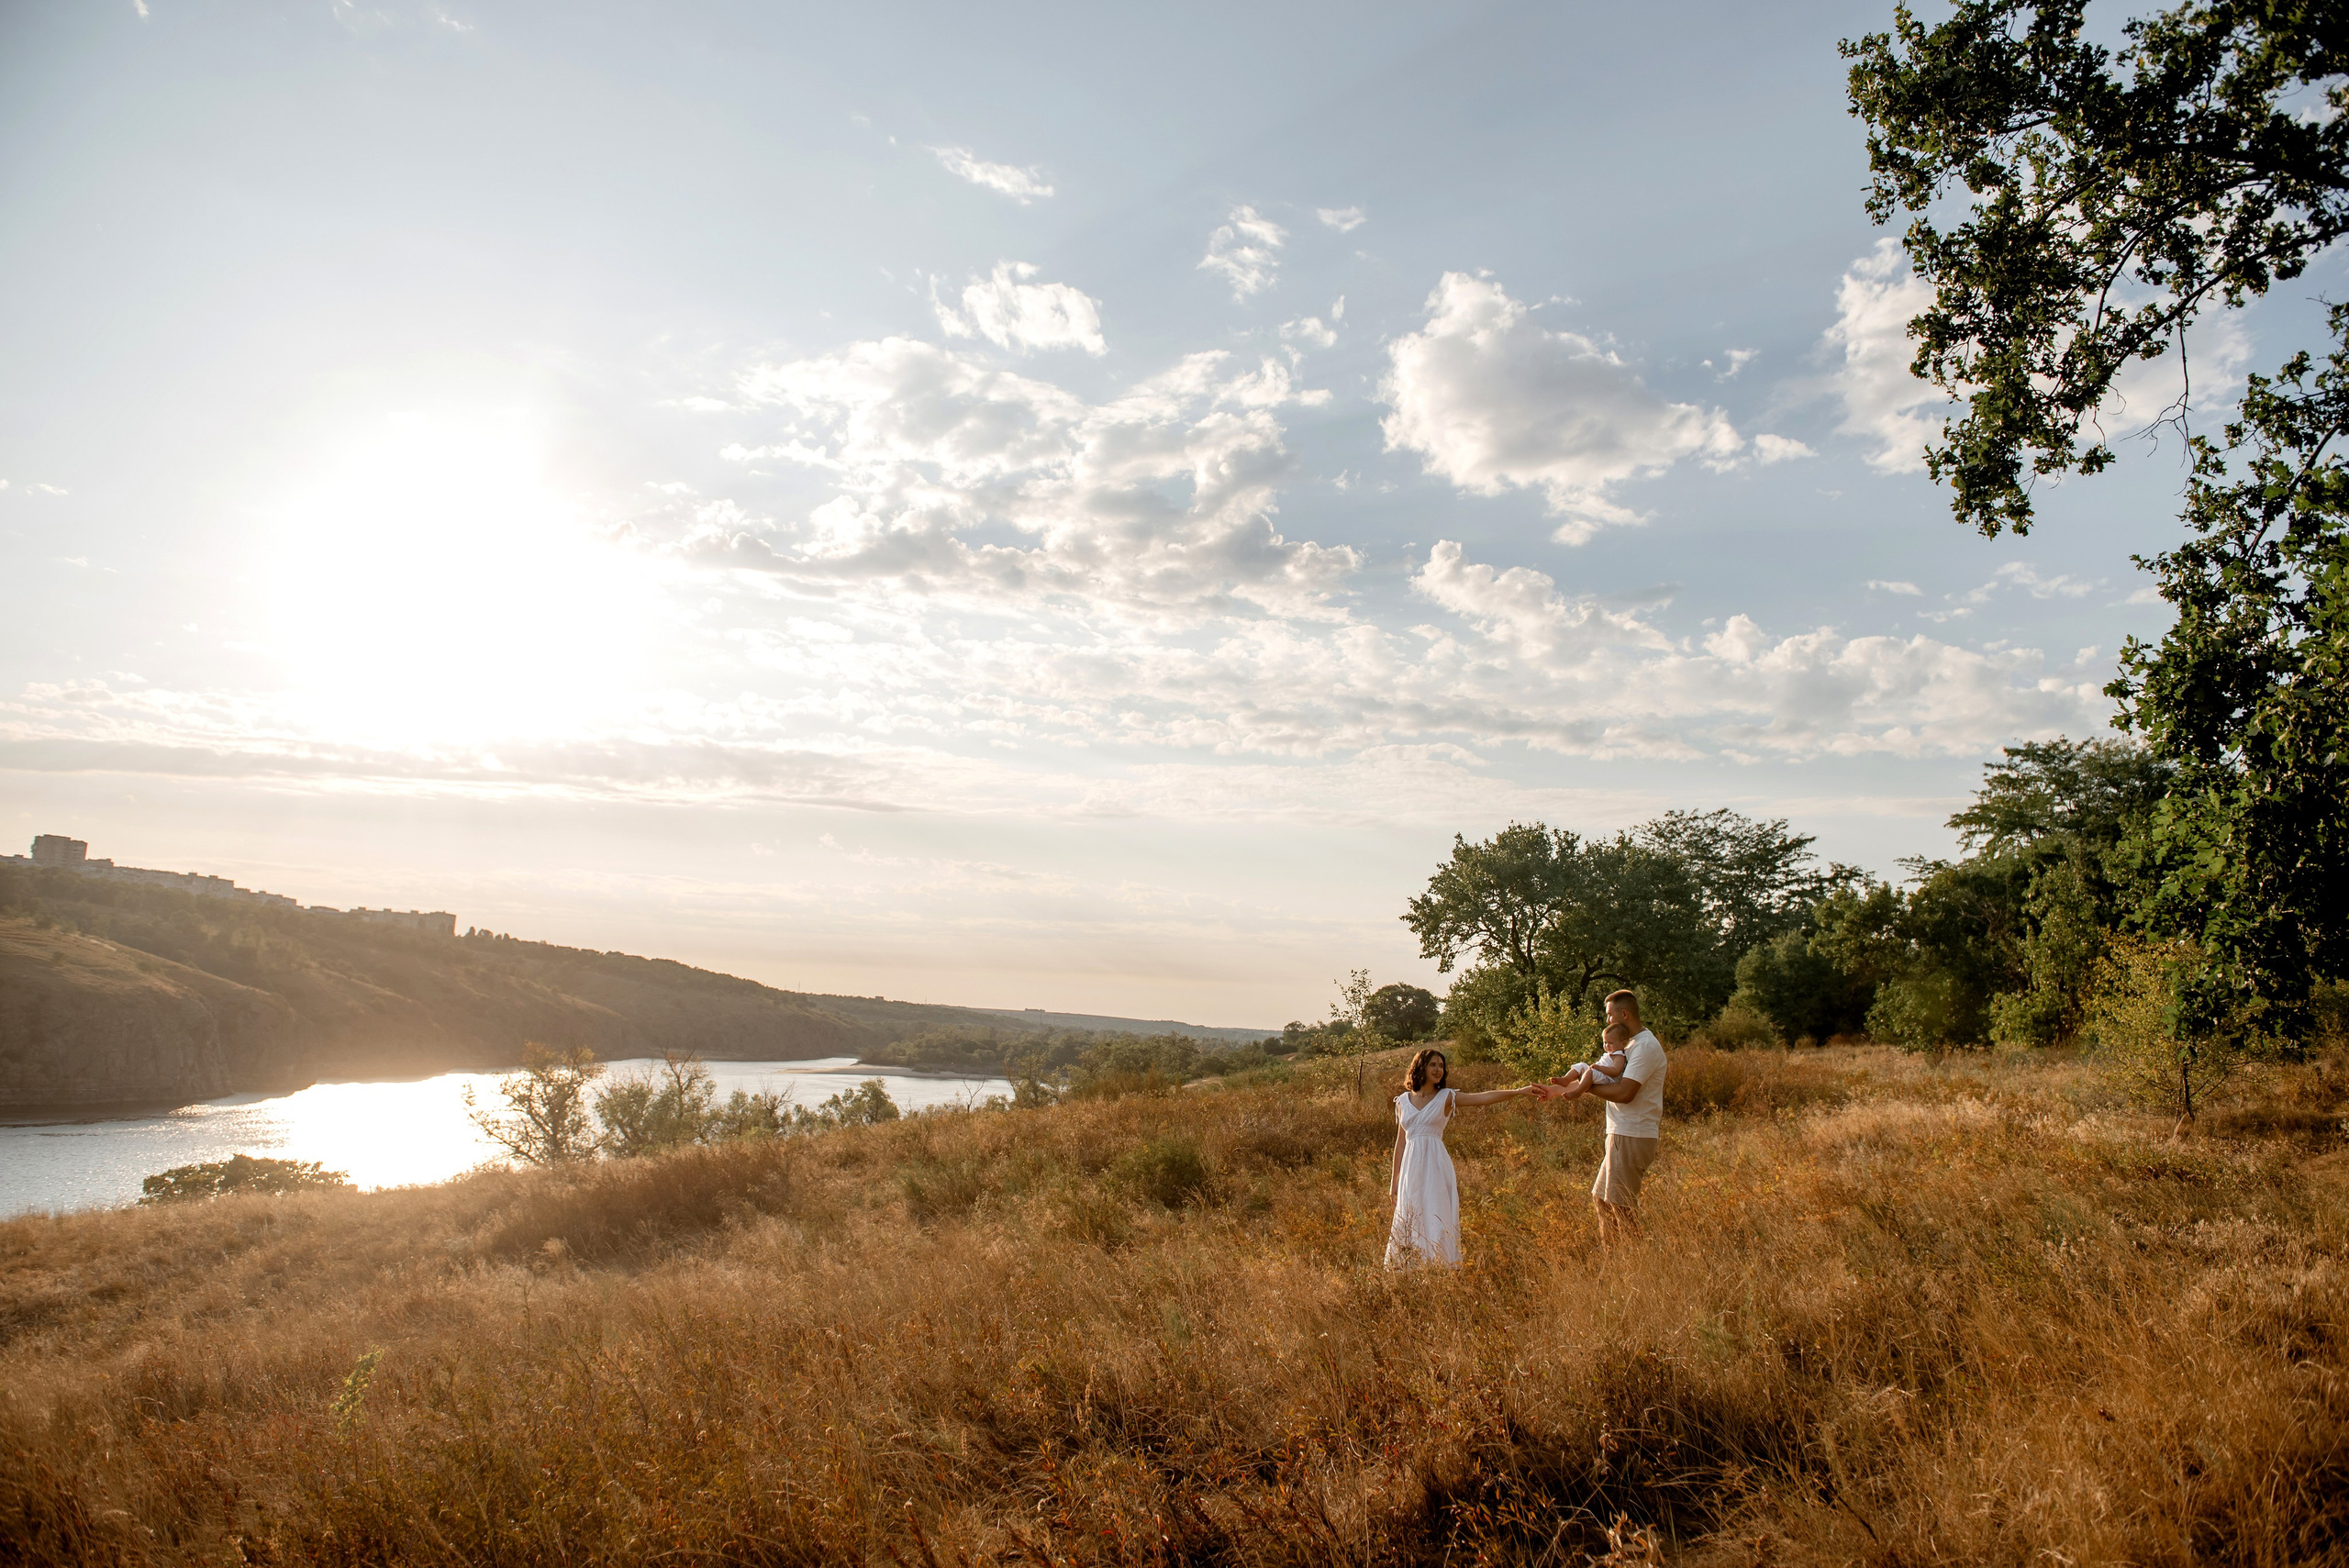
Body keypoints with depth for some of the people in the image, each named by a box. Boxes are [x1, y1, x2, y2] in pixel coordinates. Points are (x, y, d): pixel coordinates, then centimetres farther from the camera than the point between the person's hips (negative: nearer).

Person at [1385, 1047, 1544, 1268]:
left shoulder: (1446, 1097, 2)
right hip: (1411, 1168, 2)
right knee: (1410, 1223, 3)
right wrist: (1394, 1180, 15)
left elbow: (1484, 1097, -11)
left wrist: (1519, 1091, -25)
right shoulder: (1403, 1101, 10)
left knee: (1437, 1221, -7)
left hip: (1436, 1167, -2)